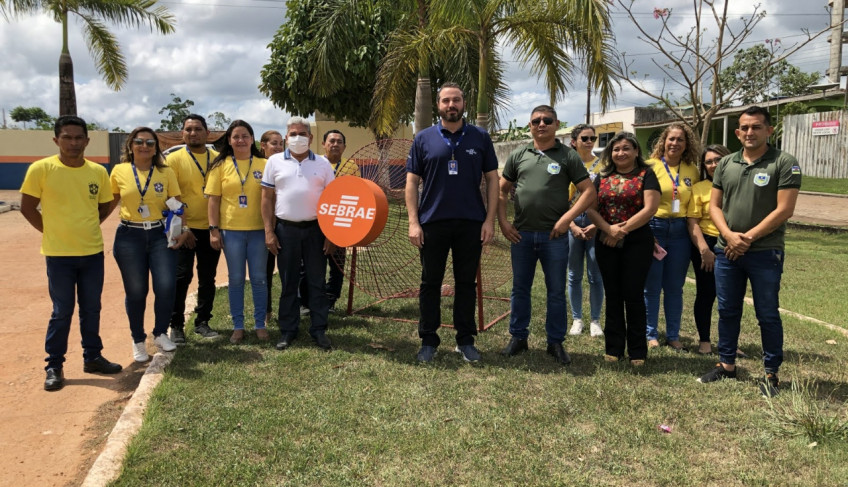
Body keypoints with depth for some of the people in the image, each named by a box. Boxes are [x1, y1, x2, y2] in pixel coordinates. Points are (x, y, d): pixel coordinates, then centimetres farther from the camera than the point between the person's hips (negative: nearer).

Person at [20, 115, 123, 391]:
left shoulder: (98, 172, 0)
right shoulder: (41, 169, -10)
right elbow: (27, 208, -3)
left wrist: (85, 228, 7)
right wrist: (52, 231, 0)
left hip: (93, 252, 4)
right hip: (59, 254, -3)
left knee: (92, 309, 13)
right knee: (62, 311, 3)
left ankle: (92, 357, 27)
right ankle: (54, 366, 16)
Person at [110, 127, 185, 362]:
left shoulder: (166, 173, 2)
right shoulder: (119, 171, 2)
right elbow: (110, 202, 11)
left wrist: (182, 230, -8)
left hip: (160, 235, 0)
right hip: (129, 237, 0)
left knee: (166, 287, -10)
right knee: (136, 292, 4)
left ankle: (160, 334, 14)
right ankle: (138, 341, 23)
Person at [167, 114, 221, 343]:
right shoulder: (174, 159, -4)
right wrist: (182, 227, -13)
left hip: (210, 228, 3)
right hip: (185, 229, -3)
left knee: (207, 277, 9)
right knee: (181, 277, -2)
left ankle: (202, 322, 21)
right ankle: (176, 325, 10)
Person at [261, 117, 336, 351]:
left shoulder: (322, 163, 5)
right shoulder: (275, 162, 4)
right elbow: (267, 198, 4)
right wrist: (269, 232, -3)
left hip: (316, 229, 0)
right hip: (285, 229, 0)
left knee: (317, 281, 5)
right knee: (288, 282, 7)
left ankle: (319, 329, 14)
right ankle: (287, 330, 17)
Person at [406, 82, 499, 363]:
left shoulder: (480, 137, 5)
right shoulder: (424, 138, 3)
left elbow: (492, 179, 5)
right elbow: (412, 182, 2)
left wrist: (490, 220, -4)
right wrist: (413, 222, -6)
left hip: (471, 223, 1)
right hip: (433, 223, 0)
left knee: (467, 283, 9)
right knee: (430, 283, 7)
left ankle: (465, 340, 20)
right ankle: (428, 341, 17)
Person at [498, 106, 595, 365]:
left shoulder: (568, 156, 1)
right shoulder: (518, 155, 10)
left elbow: (589, 192, -3)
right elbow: (502, 190, 14)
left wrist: (567, 218, -13)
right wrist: (503, 222, 2)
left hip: (554, 235, -2)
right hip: (521, 234, 3)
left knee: (557, 291, 6)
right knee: (520, 288, 11)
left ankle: (556, 342, 18)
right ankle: (518, 336, 25)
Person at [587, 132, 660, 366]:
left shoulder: (646, 175, 1)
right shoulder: (603, 177, 10)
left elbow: (650, 208, -10)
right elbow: (591, 208, 2)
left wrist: (623, 229, -14)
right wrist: (608, 229, -14)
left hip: (637, 243, -3)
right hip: (606, 243, 3)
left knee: (633, 294, 0)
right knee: (613, 295, 8)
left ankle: (637, 351, 10)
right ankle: (613, 348, 17)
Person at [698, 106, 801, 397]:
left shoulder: (784, 164, -6)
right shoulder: (726, 164, 9)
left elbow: (784, 210, -12)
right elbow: (714, 206, 8)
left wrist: (749, 237, -14)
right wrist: (729, 235, -9)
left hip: (765, 253, -4)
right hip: (727, 251, 5)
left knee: (767, 315, 4)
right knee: (727, 311, 12)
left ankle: (771, 373, 16)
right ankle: (726, 365, 26)